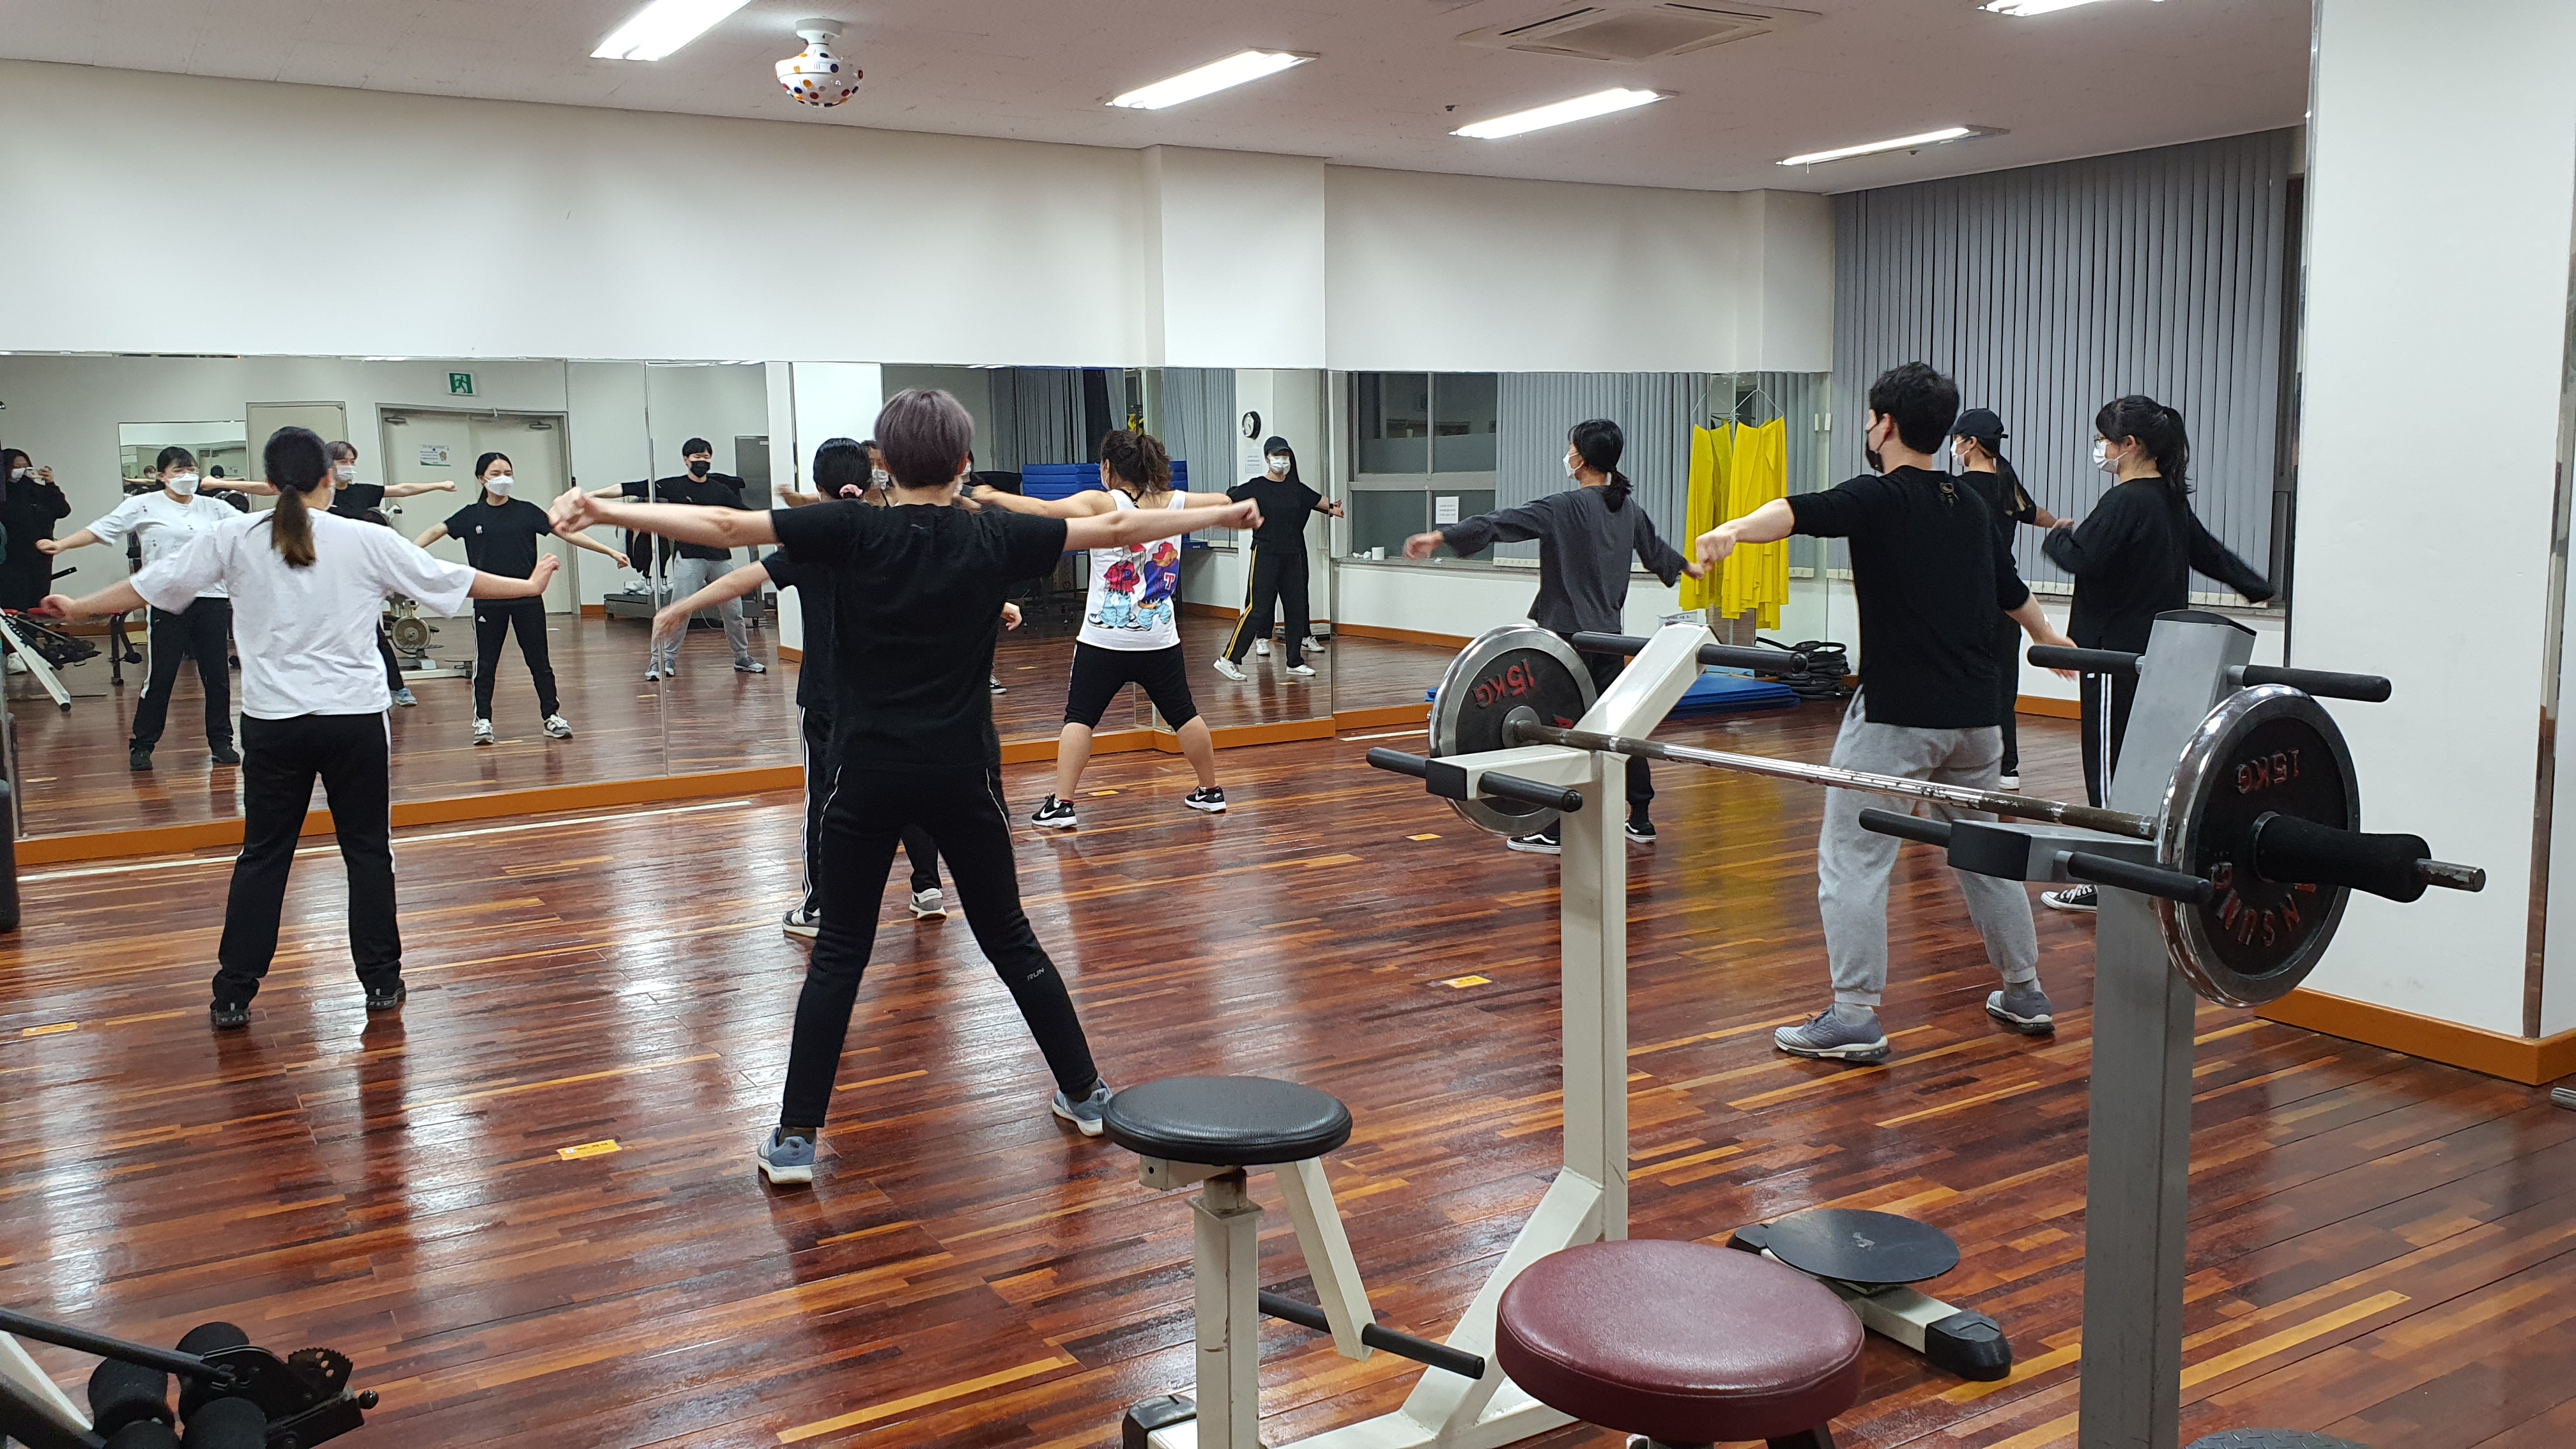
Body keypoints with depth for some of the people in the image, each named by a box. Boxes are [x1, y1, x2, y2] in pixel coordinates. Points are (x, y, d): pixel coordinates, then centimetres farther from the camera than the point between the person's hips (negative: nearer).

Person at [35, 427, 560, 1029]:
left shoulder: (234, 538, -1)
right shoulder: (366, 541, -4)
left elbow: (150, 585, 6)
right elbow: (451, 580, 4)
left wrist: (74, 608, 21)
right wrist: (528, 585, 17)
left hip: (273, 723, 1)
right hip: (354, 717, -1)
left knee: (263, 857, 10)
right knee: (368, 850, 10)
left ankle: (233, 997, 13)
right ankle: (382, 983, 15)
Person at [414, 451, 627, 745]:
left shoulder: (527, 511, 2)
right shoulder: (471, 515, 4)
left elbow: (567, 533, -1)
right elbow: (435, 531, -2)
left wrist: (609, 551, -6)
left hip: (528, 598, 0)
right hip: (488, 599, 0)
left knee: (539, 660, 5)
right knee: (485, 663, 5)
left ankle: (552, 715, 14)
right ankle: (483, 721, 14)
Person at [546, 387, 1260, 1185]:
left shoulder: (852, 530, -6)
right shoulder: (994, 536, -2)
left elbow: (725, 526, -10)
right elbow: (1117, 529, 5)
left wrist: (602, 510, -4)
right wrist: (1222, 515, 17)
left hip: (868, 775, -1)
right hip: (961, 775, 1)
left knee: (838, 954, 6)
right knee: (1010, 940, 15)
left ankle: (795, 1139, 5)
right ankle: (1086, 1093, 24)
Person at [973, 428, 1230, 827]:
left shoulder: (1102, 503, -11)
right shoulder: (1174, 503, 2)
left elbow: (1043, 509, -19)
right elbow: (1222, 503, 16)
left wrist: (993, 497, -8)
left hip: (1104, 641, -4)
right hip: (1160, 641, 4)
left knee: (1079, 718, 2)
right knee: (1184, 714, 16)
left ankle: (1061, 805, -5)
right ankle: (1211, 792, 26)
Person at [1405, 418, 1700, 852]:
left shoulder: (1567, 507, -13)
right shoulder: (1628, 508, 10)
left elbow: (1504, 523, -22)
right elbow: (1656, 548, 29)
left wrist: (1441, 536, -27)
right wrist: (1686, 566, 51)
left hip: (1568, 633, -7)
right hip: (1609, 633, 7)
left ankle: (1554, 831, -2)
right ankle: (1640, 819, 18)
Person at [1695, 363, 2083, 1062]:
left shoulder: (1880, 498, -9)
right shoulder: (1971, 506, 15)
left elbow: (1803, 511, -30)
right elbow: (2009, 586, 32)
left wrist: (1737, 528, -50)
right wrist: (2048, 638, 51)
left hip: (1897, 714, -8)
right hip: (1976, 713, 8)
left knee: (1853, 859, -3)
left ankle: (1854, 1018, -5)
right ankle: (2025, 995, 30)